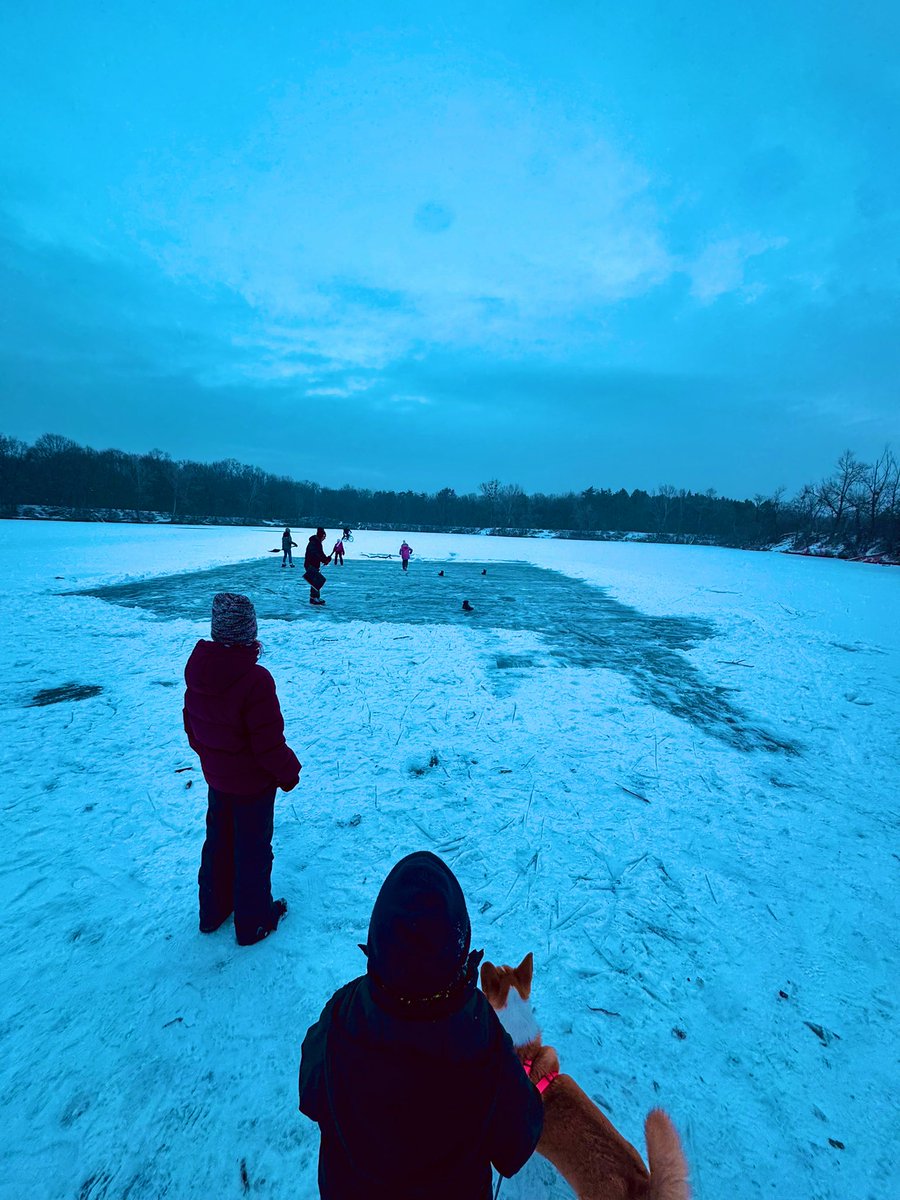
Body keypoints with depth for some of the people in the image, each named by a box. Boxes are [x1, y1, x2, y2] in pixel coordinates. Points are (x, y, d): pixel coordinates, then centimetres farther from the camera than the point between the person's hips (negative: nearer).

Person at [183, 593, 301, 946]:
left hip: (216, 776, 7)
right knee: (252, 850, 14)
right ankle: (253, 923, 34)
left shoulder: (196, 669, -8)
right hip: (253, 783, -7)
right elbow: (269, 743, -25)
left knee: (218, 841, 26)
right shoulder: (254, 679, -32)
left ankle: (212, 911, 46)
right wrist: (289, 773, -7)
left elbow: (192, 724, 5)